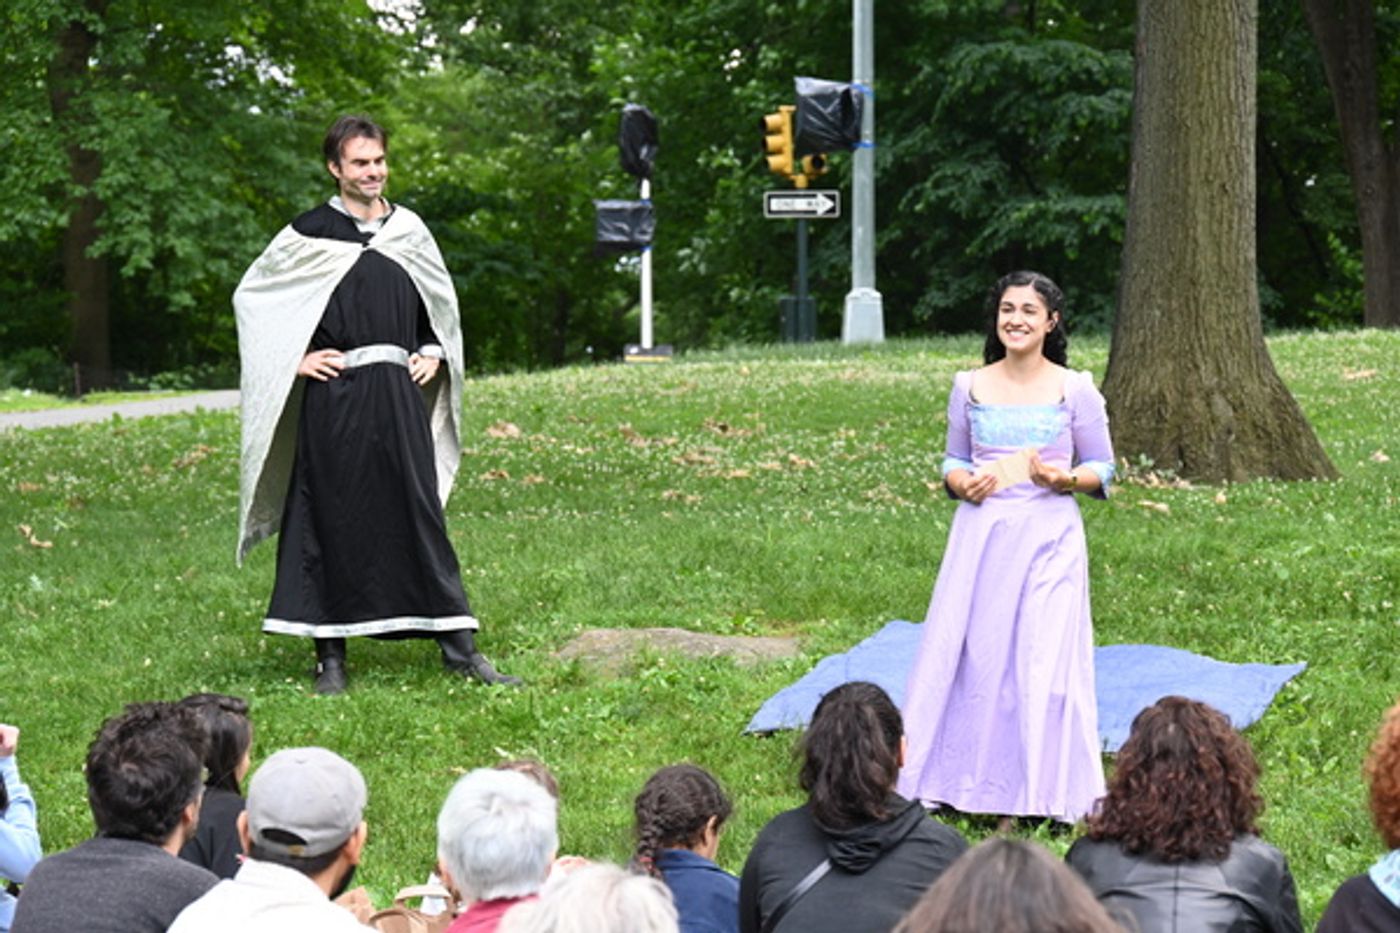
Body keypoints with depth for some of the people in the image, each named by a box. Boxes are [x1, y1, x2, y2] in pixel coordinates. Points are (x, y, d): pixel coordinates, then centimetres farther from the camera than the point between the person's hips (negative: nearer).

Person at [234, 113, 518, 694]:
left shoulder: (408, 230, 11)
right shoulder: (310, 233, 0)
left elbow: (439, 300, 26)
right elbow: (251, 296, 5)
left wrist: (434, 352, 9)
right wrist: (294, 359, -3)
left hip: (399, 397, 3)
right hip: (334, 400, -3)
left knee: (418, 512, 2)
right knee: (335, 520, 0)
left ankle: (459, 647, 3)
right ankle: (330, 656, 8)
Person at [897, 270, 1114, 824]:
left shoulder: (1075, 391, 2)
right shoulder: (970, 388, 9)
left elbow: (1102, 469, 6)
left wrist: (1064, 479, -14)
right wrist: (962, 483, -6)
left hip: (1049, 538, -2)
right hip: (981, 534, 2)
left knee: (1042, 659, -5)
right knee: (971, 650, 0)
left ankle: (1033, 793, 2)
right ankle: (968, 784, 10)